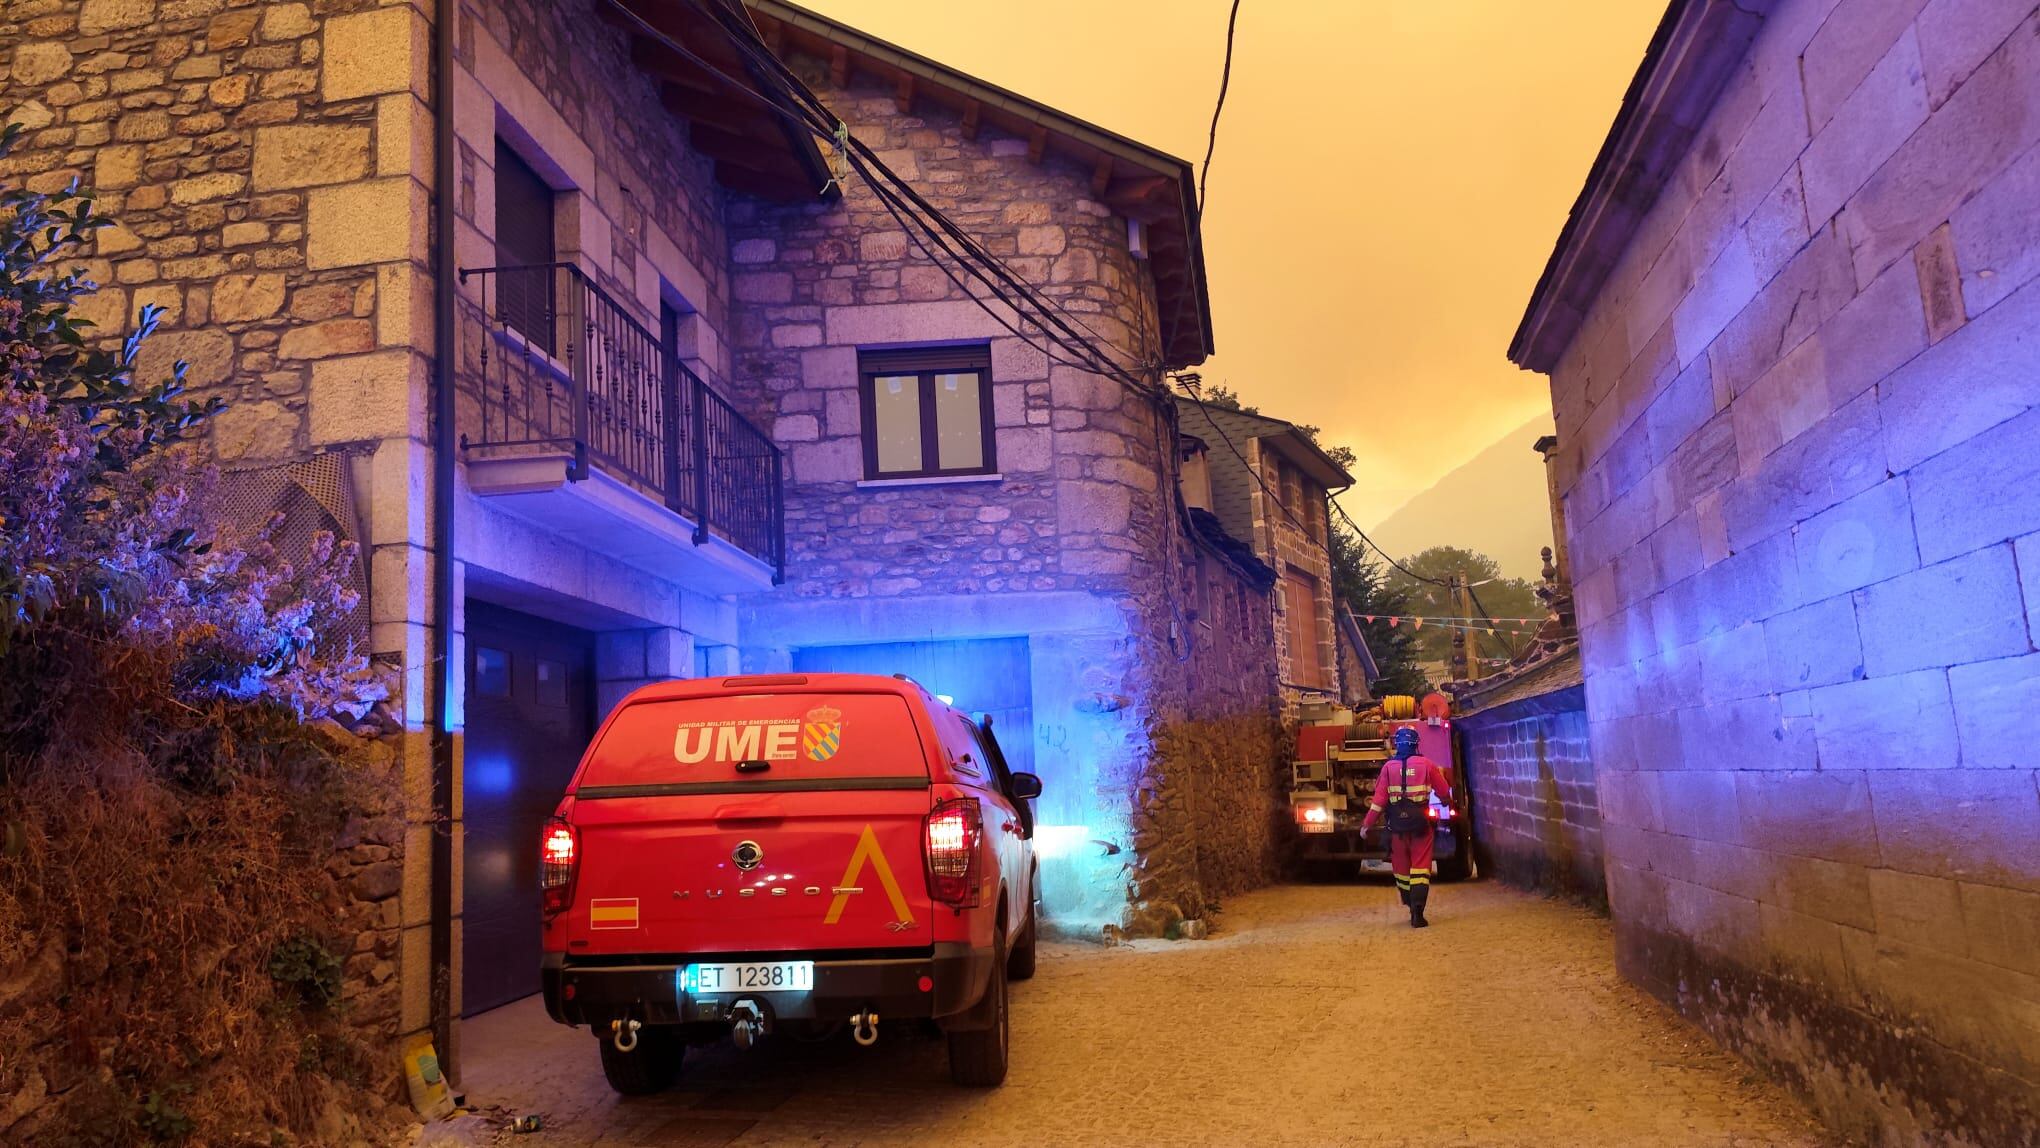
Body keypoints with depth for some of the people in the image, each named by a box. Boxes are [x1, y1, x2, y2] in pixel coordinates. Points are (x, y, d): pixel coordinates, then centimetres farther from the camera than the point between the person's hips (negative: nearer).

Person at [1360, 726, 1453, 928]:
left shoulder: (1389, 767, -3)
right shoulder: (1426, 764, -4)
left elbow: (1379, 799, -6)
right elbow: (1444, 792, 4)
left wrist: (1367, 824, 2)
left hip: (1398, 824, 1)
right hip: (1421, 823, -1)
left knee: (1401, 867, 15)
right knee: (1420, 867, 0)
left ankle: (1412, 907, 26)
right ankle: (1417, 913, -10)